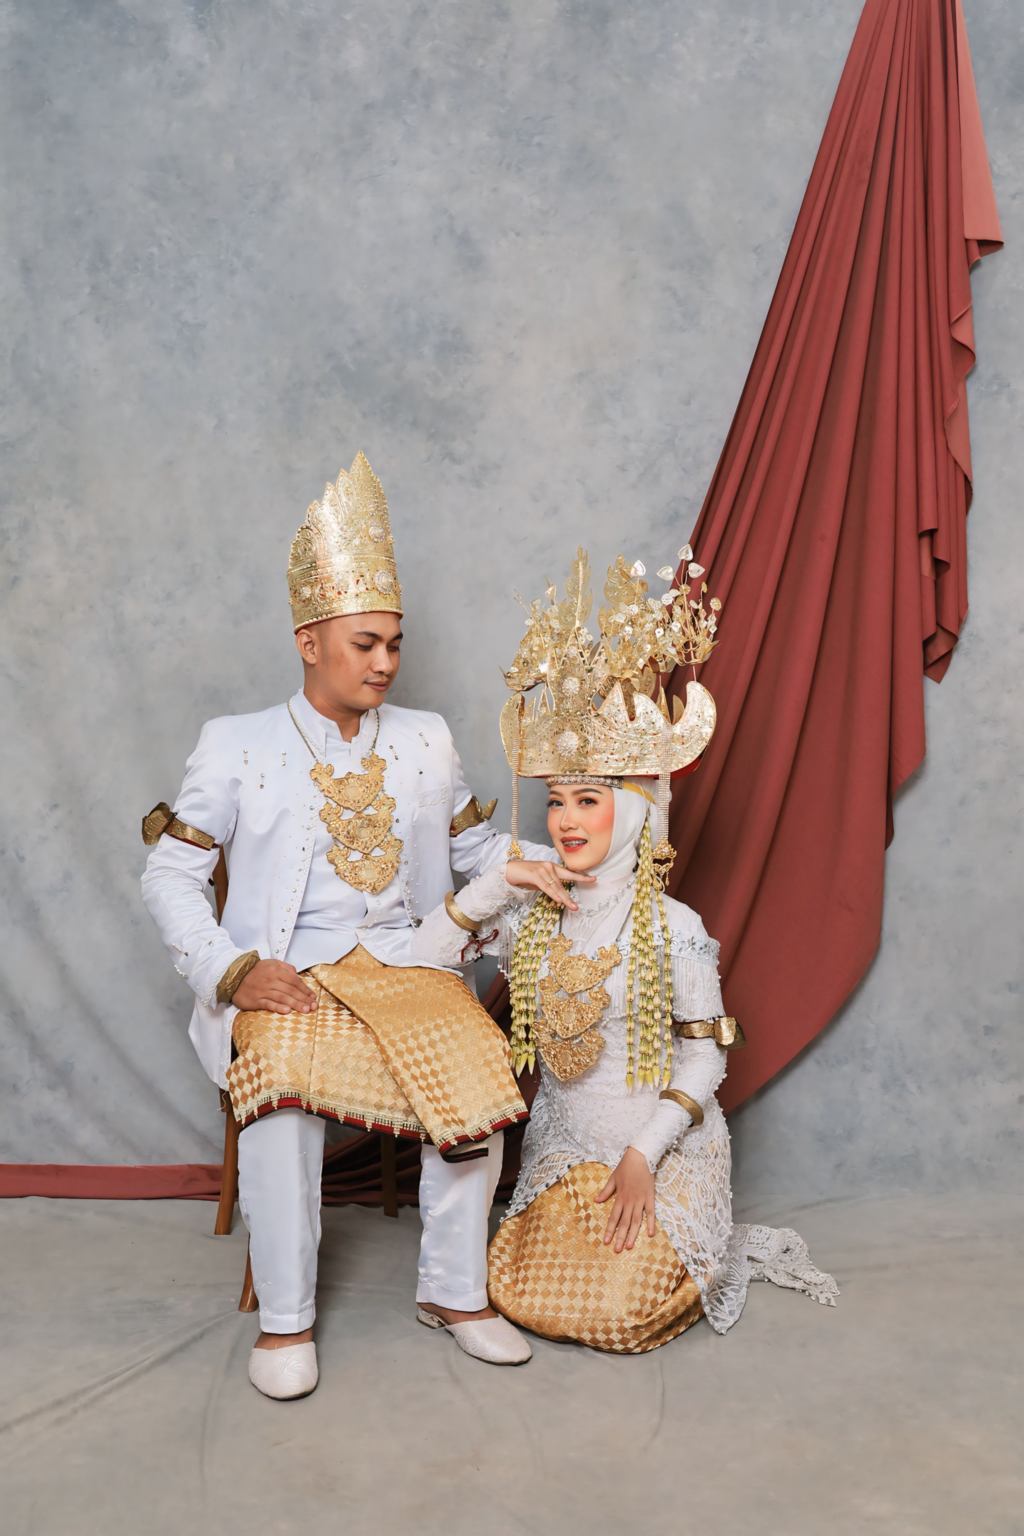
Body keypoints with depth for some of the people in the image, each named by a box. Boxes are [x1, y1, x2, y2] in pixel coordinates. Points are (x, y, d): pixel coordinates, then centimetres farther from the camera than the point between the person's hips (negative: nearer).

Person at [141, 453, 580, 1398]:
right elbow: (170, 875, 3)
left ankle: (454, 1290, -4)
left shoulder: (425, 741, 14)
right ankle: (285, 1319, -14)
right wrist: (233, 970, -11)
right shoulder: (238, 746, 5)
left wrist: (526, 865, -2)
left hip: (407, 964, 3)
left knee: (479, 1071, -25)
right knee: (282, 1084, -33)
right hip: (287, 978, -2)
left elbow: (472, 840, 20)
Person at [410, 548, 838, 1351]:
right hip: (565, 1145, 4)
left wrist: (644, 1155, -17)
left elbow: (706, 1057, -9)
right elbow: (417, 963, -6)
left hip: (663, 1149, -4)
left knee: (618, 1314, -16)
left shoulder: (673, 929, -12)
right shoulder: (529, 917, -1)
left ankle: (714, 1255, 15)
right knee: (520, 1296, -7)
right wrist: (494, 885, -13)